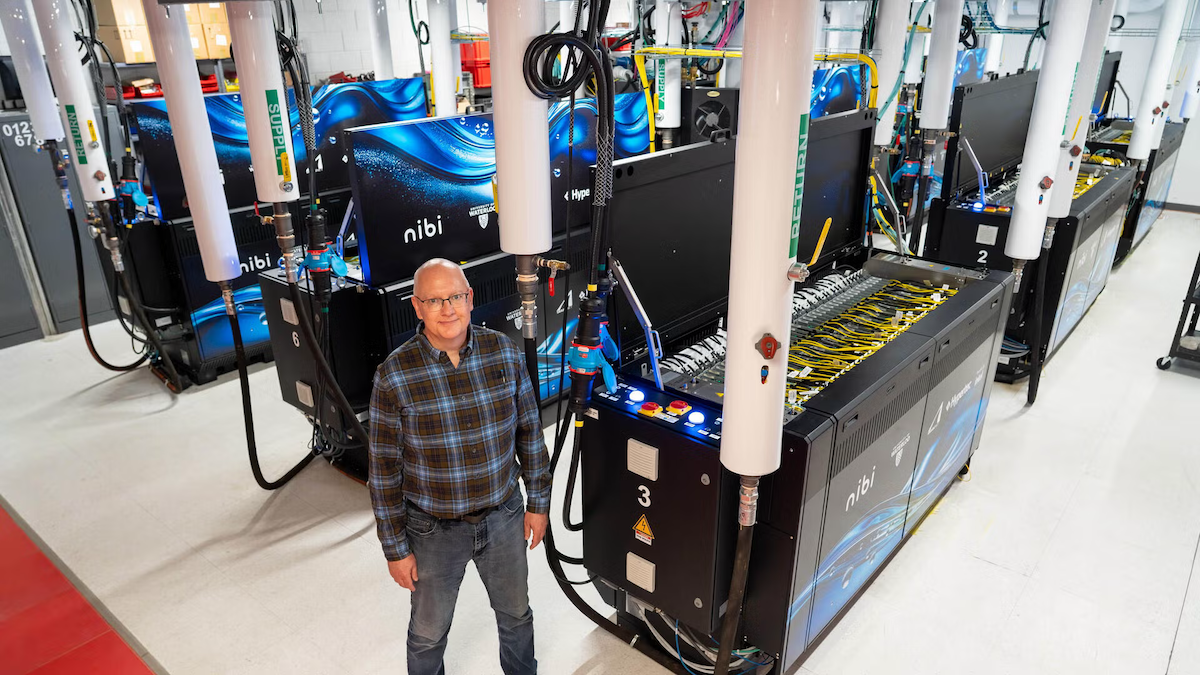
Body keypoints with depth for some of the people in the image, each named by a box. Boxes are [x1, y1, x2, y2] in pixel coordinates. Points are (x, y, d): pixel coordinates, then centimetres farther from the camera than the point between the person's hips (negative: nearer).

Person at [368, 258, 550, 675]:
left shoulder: (504, 352, -10)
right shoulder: (394, 377, -19)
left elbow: (529, 432, 1)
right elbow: (384, 470, -11)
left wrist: (538, 501, 4)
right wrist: (395, 548, -7)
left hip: (504, 516, 3)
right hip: (434, 530, -2)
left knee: (516, 613, 25)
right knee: (429, 632, 19)